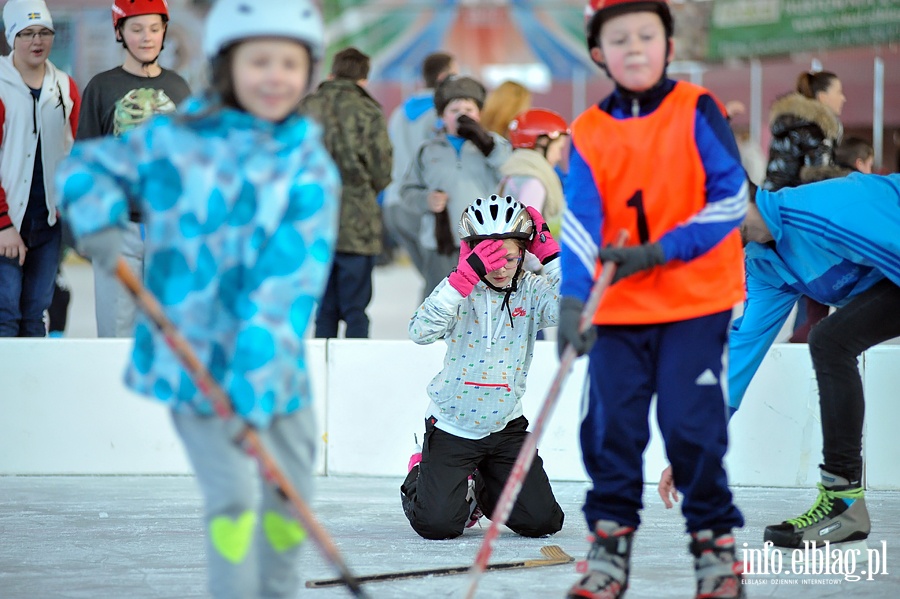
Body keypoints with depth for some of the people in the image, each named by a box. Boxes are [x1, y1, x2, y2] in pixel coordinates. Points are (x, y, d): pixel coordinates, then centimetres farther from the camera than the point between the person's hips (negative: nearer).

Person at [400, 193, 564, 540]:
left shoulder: (532, 289, -4)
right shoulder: (460, 289, -11)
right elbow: (420, 332, -29)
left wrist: (549, 253, -23)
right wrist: (467, 275, -35)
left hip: (506, 428, 3)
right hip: (451, 428, -3)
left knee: (542, 522, 0)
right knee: (438, 524, -13)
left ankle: (482, 488, 29)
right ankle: (421, 475, 22)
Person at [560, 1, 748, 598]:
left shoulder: (697, 111, -4)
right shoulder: (588, 133, 2)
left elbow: (731, 198, -8)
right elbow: (581, 219, -8)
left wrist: (661, 252, -16)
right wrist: (573, 299, -22)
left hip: (695, 302, -3)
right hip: (617, 309, 3)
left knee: (691, 425, -5)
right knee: (611, 428, 0)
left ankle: (717, 546, 10)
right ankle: (610, 546, 13)